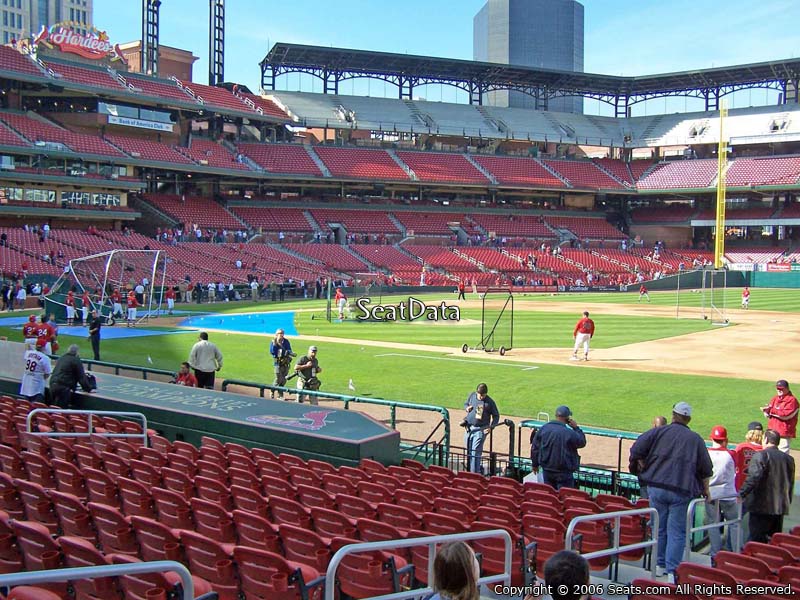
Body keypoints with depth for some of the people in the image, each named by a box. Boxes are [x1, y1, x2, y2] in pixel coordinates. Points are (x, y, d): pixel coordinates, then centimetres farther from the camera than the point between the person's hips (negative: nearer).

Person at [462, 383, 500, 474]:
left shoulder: (490, 402, -9)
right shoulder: (472, 396, 3)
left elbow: (496, 416, 1)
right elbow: (465, 403, 20)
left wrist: (491, 427, -12)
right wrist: (467, 408, -3)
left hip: (480, 429, -5)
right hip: (469, 428, 5)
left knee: (475, 452, -10)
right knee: (468, 451, 13)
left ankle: (474, 473, -5)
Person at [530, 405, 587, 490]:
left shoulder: (543, 428, -3)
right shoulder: (569, 433, -20)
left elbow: (535, 448, 4)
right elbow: (582, 443, -2)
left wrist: (535, 464, 15)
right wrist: (576, 428, 3)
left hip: (547, 470, 5)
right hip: (563, 472, -5)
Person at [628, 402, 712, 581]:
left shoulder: (659, 432, 4)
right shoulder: (695, 439, 7)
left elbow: (636, 450, -4)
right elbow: (705, 469, 10)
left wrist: (642, 468, 12)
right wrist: (705, 490, 23)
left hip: (656, 487, 1)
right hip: (681, 491, -1)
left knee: (659, 528, 13)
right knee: (677, 532, 2)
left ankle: (660, 565, 23)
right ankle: (672, 571, -2)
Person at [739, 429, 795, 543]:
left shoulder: (761, 456, -11)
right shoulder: (789, 459, 11)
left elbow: (753, 478, -21)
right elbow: (791, 483, 18)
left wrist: (741, 494, -19)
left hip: (762, 507, -6)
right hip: (781, 507, 6)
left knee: (756, 539, -4)